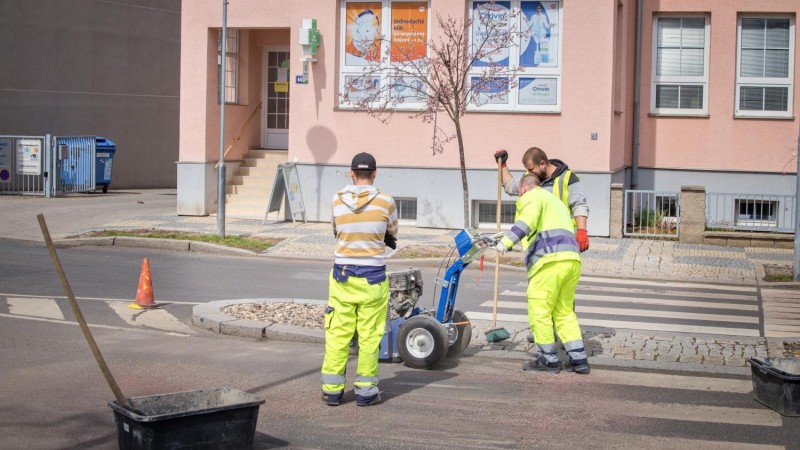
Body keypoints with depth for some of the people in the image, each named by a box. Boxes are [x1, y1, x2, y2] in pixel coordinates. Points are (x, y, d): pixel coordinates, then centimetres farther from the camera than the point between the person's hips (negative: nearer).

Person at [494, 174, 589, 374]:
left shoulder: (531, 197, 7)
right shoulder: (555, 200, 34)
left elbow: (527, 221, -14)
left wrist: (506, 241, -21)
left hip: (550, 260, -9)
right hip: (572, 259, 9)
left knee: (539, 311, 0)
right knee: (564, 312, 15)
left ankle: (549, 360, 4)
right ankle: (579, 359, 12)